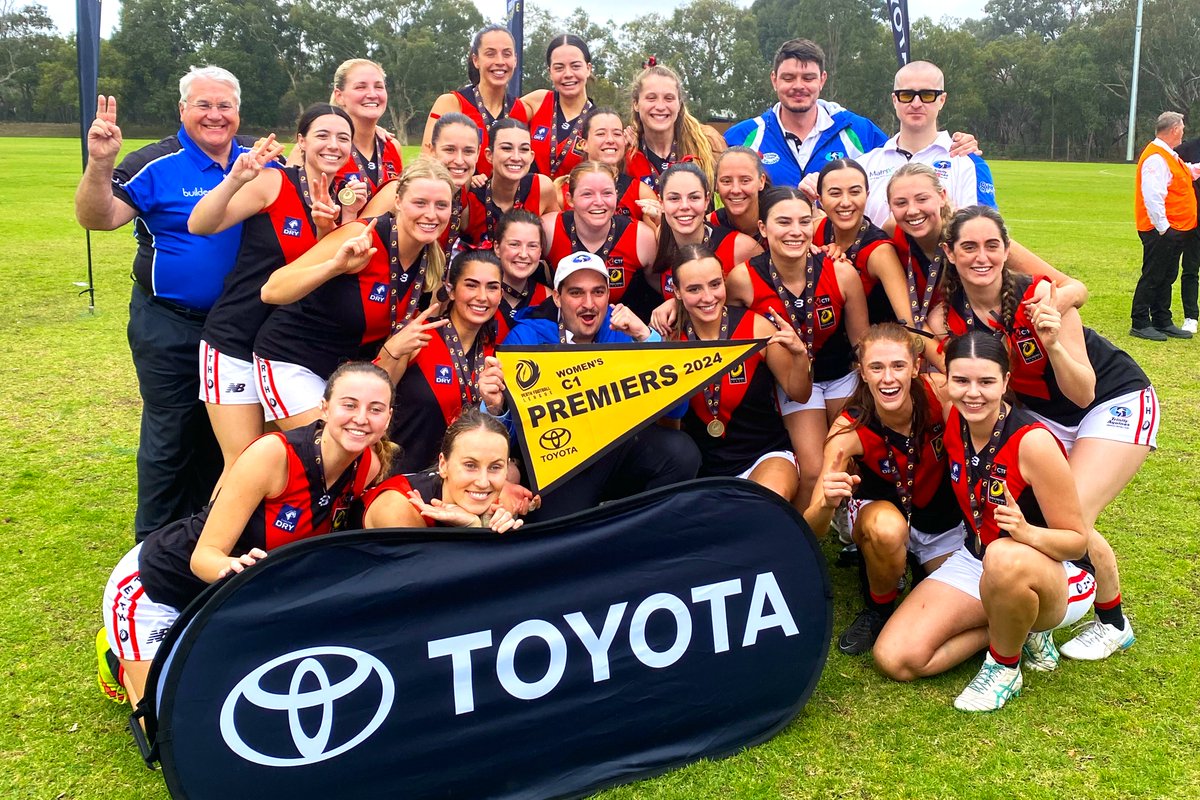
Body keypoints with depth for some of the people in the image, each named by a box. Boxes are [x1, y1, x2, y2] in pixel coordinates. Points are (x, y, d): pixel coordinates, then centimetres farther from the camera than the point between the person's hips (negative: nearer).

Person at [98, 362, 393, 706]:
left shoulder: (370, 468, -15)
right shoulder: (273, 453, -32)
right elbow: (204, 555, -29)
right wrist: (232, 567, -51)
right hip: (155, 586, -6)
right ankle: (123, 660, 21)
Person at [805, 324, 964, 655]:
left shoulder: (939, 392, -27)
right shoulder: (850, 429, -29)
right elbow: (812, 529, -33)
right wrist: (827, 504, -53)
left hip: (944, 520, 2)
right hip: (882, 511, -1)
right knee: (888, 528, -36)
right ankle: (878, 609, -6)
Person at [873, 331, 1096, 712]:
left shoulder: (1032, 441, -26)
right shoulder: (952, 421, -10)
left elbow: (1077, 540, -18)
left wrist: (1027, 533, -38)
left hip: (1056, 574, -5)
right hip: (975, 561, 5)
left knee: (1004, 558, -43)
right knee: (894, 658, -12)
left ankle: (1005, 666, -12)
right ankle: (1017, 626, 6)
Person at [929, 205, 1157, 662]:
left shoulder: (1040, 297, -27)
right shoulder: (947, 316, -15)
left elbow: (1083, 394, -24)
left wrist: (1053, 344, -41)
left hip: (1115, 402, -5)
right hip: (1044, 414, 5)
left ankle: (1113, 623, 8)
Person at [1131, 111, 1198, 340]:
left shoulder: (1170, 156, 15)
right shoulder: (1156, 157, -17)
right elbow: (1153, 195, -25)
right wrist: (1162, 225, -24)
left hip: (1176, 230, 10)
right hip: (1161, 232, -10)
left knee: (1166, 278, 14)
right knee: (1152, 277, -5)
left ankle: (1163, 322, 22)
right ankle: (1140, 324, 2)